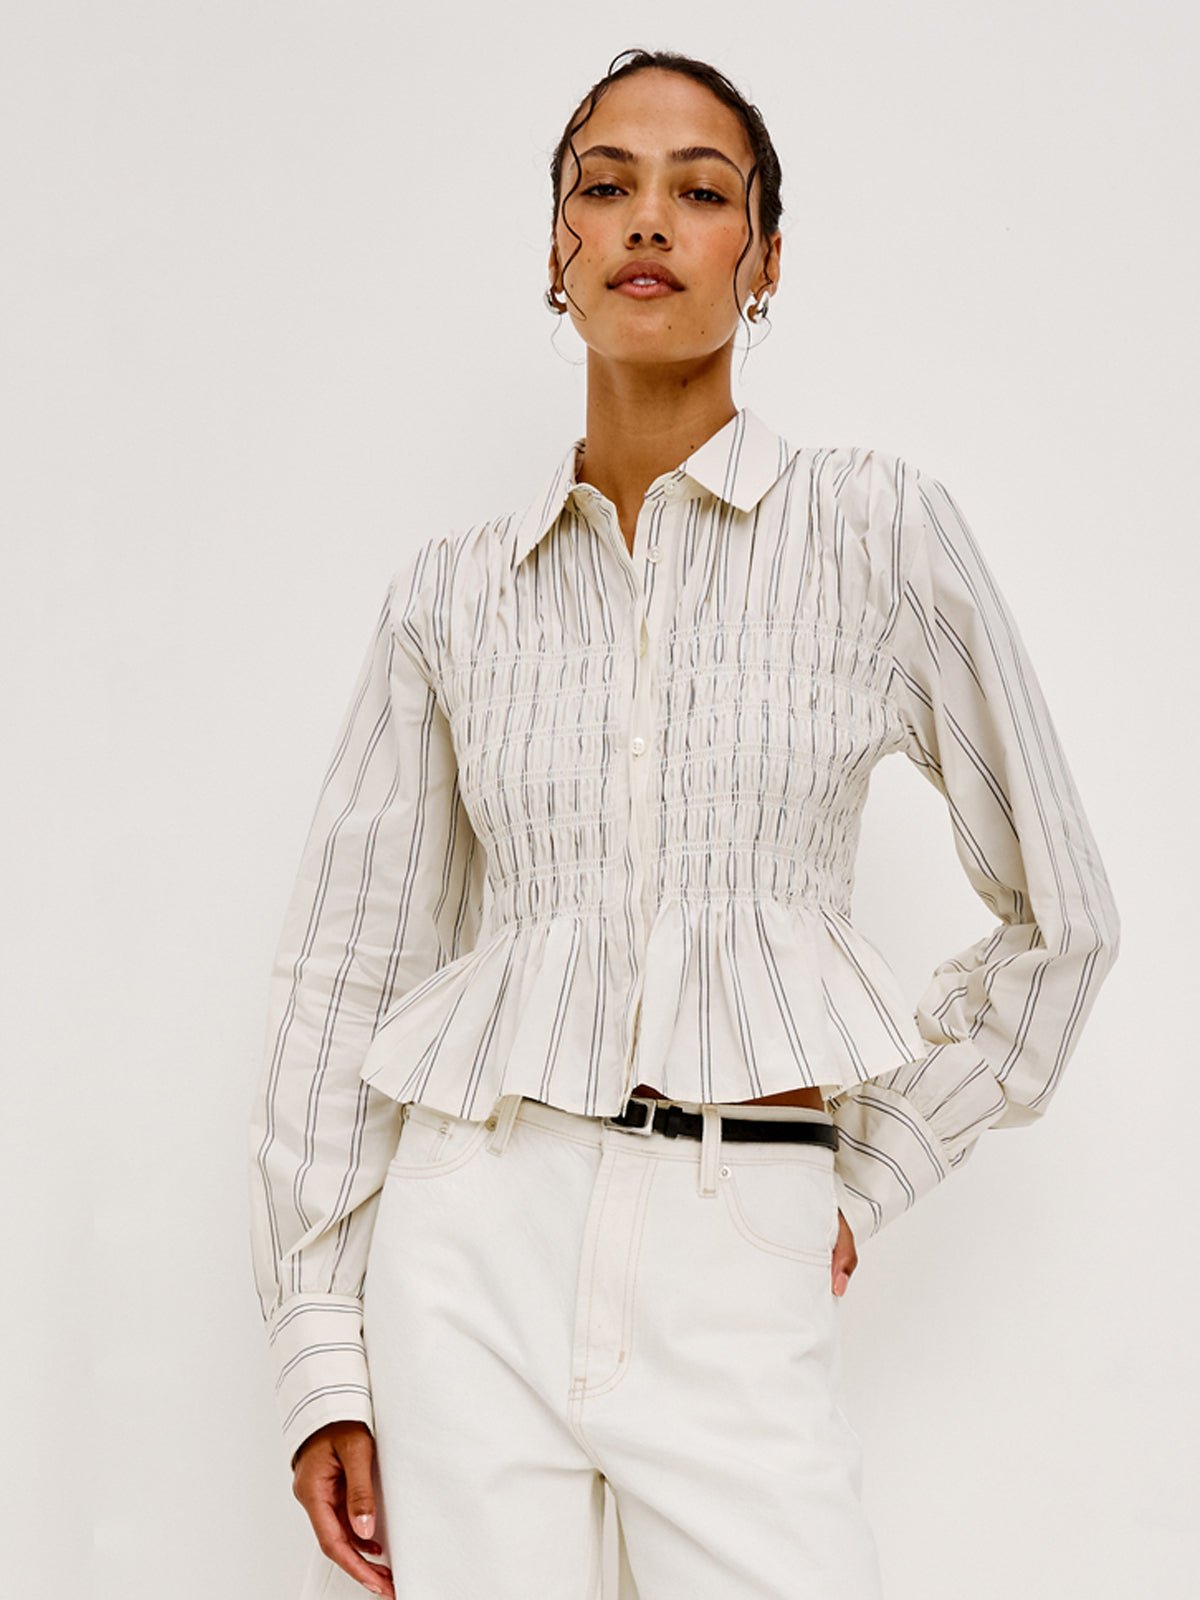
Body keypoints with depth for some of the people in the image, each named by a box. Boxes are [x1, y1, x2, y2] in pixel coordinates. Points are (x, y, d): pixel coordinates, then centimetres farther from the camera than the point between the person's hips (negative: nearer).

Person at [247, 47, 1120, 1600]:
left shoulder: (877, 526, 1)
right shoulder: (450, 591, 6)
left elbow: (1055, 917, 8)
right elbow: (344, 974, 7)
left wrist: (865, 1184, 6)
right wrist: (320, 1358, 1)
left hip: (736, 1269, -1)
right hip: (469, 1240, 2)